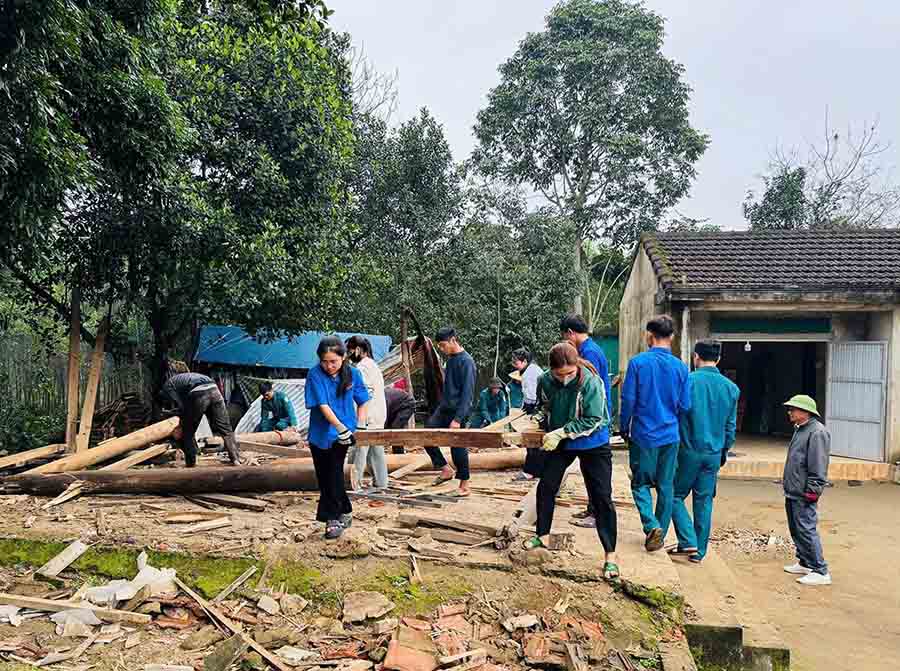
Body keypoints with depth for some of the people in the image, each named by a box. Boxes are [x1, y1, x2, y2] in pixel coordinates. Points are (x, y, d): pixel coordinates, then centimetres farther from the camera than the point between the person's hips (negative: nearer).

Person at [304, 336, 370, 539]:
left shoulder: (353, 374, -5)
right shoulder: (315, 374, -12)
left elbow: (362, 402, 7)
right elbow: (323, 405, -20)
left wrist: (360, 426, -4)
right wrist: (339, 426, -29)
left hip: (343, 433, -1)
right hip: (320, 434, 1)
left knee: (333, 474, -8)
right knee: (325, 476, 9)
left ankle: (333, 518, 5)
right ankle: (344, 512, 26)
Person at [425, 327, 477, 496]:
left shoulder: (466, 361, -15)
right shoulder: (450, 359, 11)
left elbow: (467, 393, -20)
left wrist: (458, 419, -23)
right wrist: (442, 405, 19)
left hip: (458, 411, -8)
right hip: (444, 408, 8)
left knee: (458, 447, -1)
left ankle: (464, 484, 16)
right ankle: (446, 470, 14)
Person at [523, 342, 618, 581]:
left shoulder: (591, 382, -28)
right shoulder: (546, 381, -14)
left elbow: (592, 420, -26)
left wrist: (560, 432, -28)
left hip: (593, 444, -5)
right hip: (560, 442, 5)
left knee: (602, 498, -4)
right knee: (545, 487, 10)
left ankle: (610, 556, 6)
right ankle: (543, 536, 31)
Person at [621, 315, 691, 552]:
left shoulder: (638, 362, -10)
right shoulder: (681, 367, -2)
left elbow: (628, 399, -9)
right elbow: (685, 406, 0)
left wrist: (624, 428, 4)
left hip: (643, 435, -2)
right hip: (670, 437, 3)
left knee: (640, 483, 11)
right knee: (666, 487, 13)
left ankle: (652, 525, -9)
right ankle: (659, 536, 20)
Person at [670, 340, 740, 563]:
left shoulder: (687, 381, -11)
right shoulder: (731, 388, 4)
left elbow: (675, 416, -7)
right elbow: (731, 426, 9)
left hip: (689, 451, -4)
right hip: (714, 453, 4)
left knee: (676, 495, 9)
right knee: (704, 501, 12)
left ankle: (689, 542, -2)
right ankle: (699, 551, 18)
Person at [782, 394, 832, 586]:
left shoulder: (817, 432, -17)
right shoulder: (799, 430, 15)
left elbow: (818, 466, -21)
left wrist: (812, 490, -21)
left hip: (804, 495, -10)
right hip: (792, 492, 10)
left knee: (806, 530, -7)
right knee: (796, 530, 17)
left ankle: (820, 572, -1)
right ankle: (804, 563, 29)